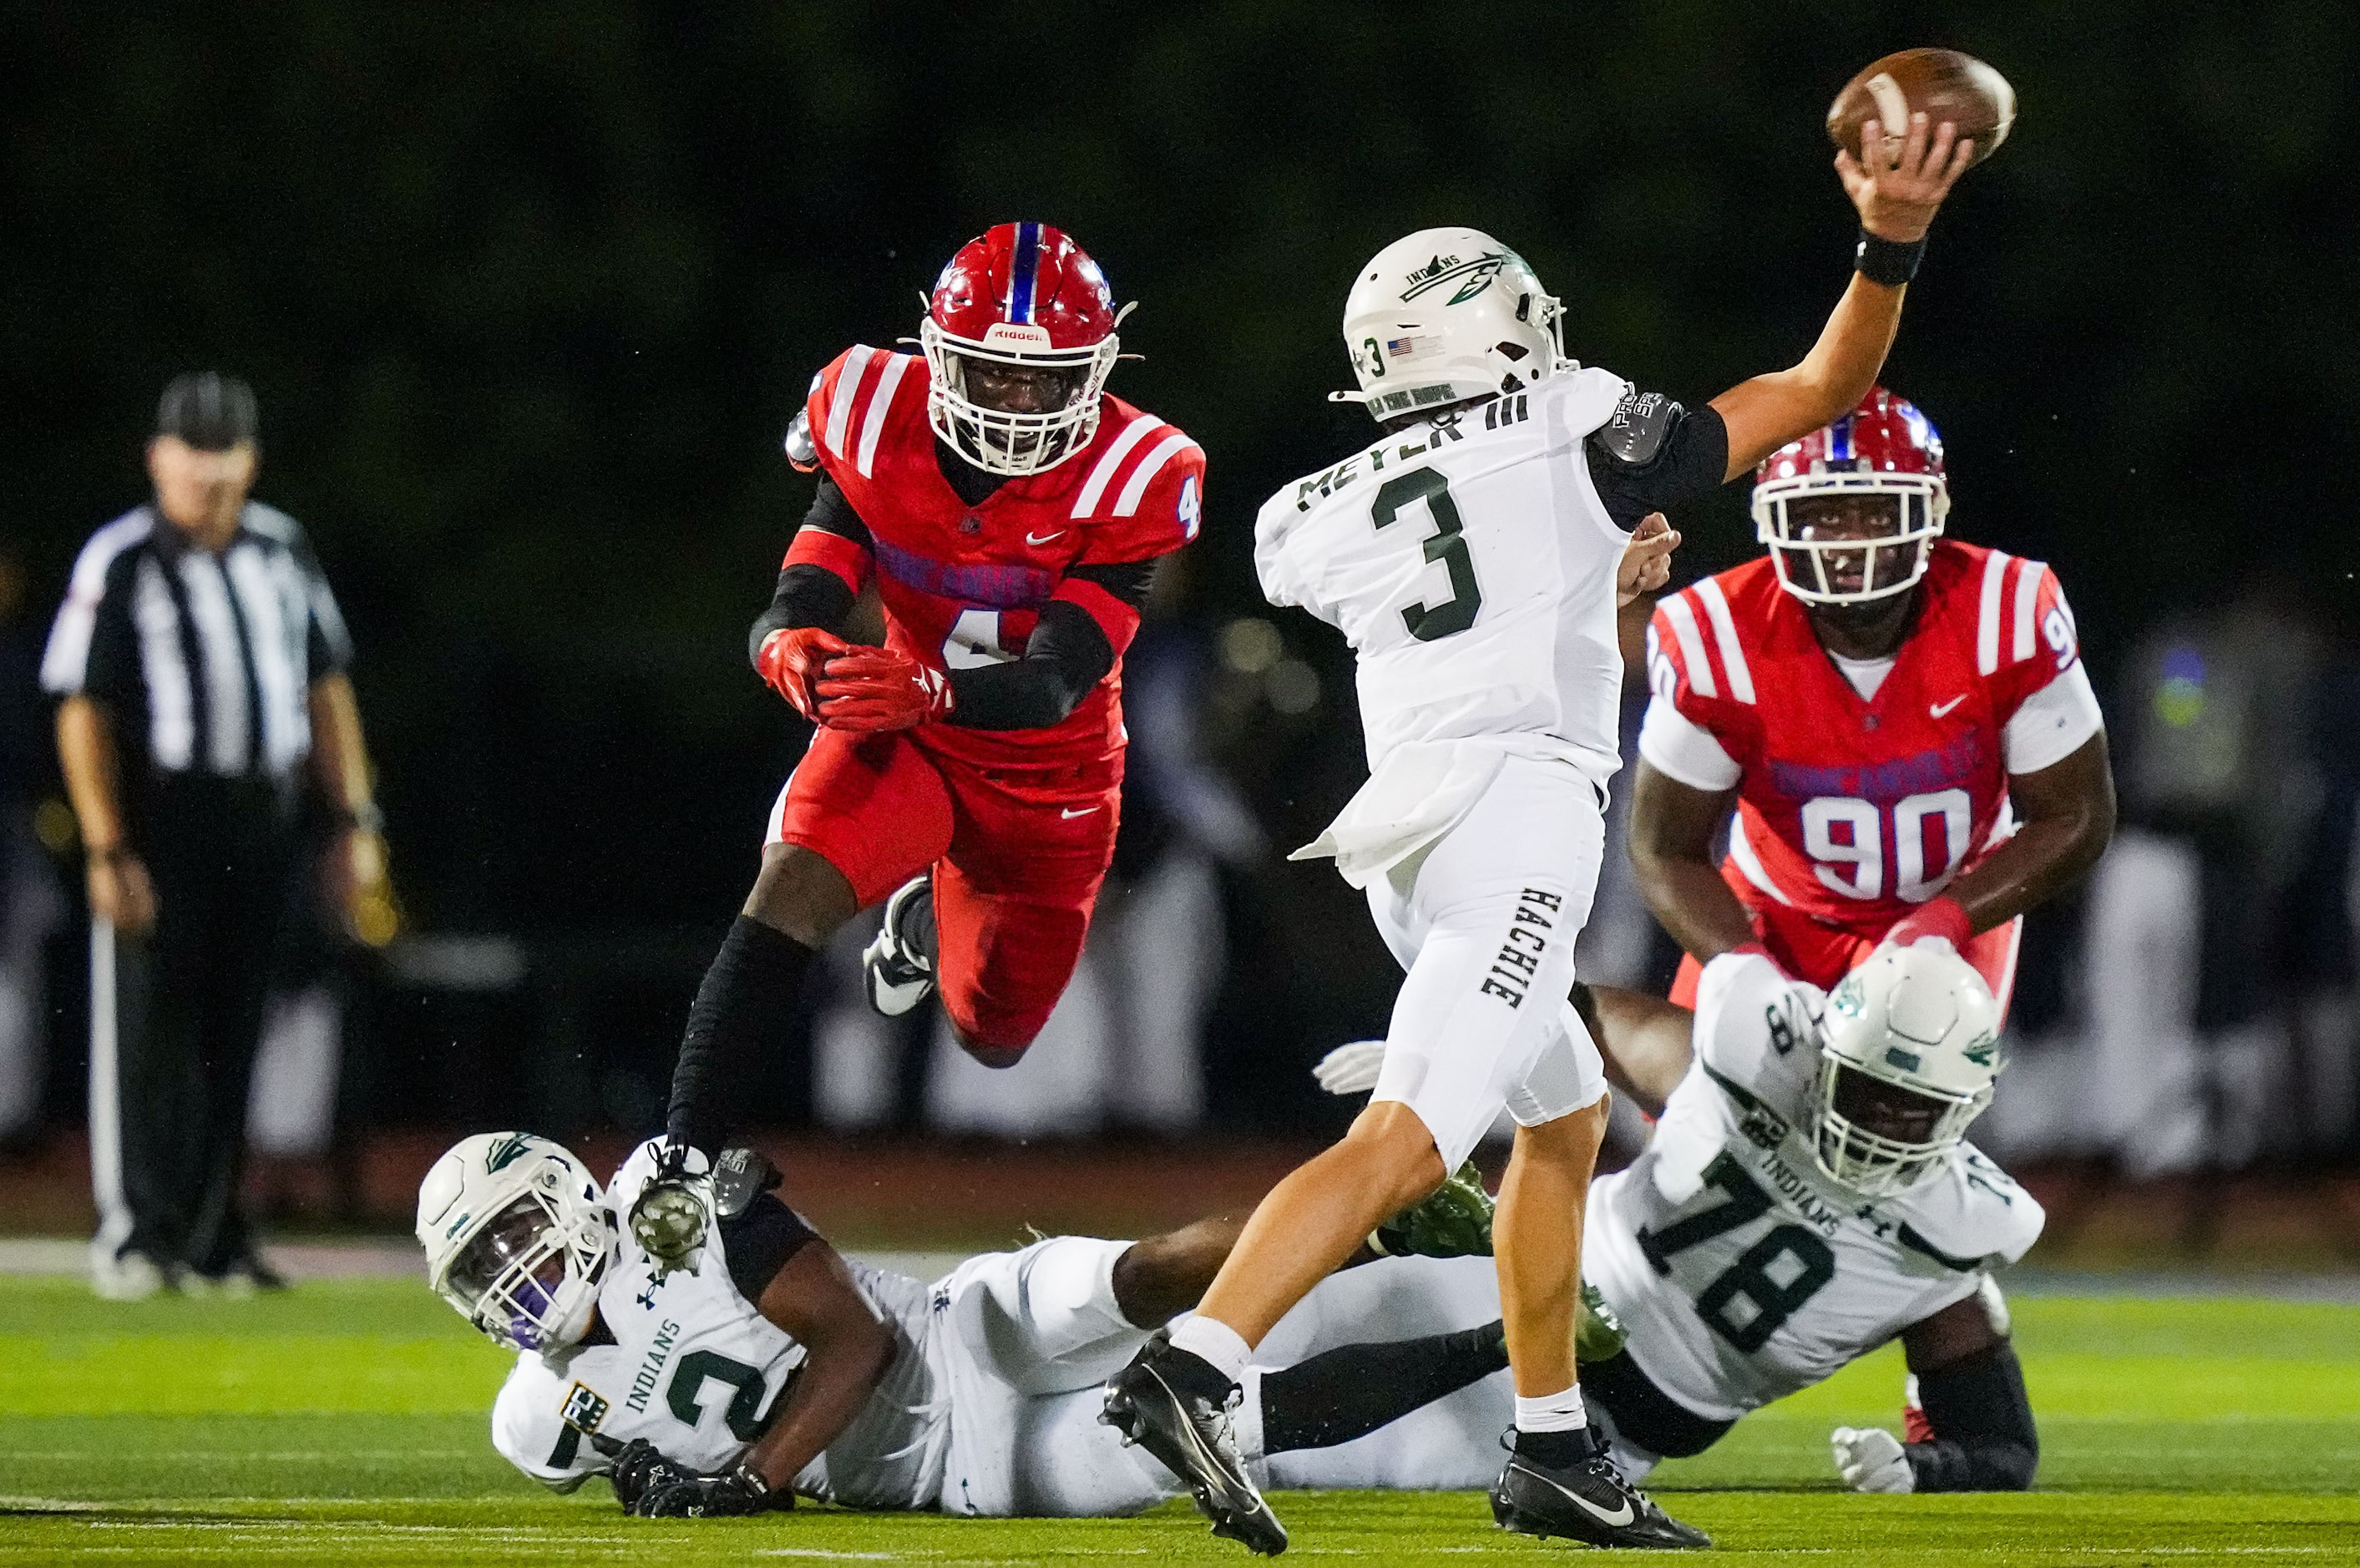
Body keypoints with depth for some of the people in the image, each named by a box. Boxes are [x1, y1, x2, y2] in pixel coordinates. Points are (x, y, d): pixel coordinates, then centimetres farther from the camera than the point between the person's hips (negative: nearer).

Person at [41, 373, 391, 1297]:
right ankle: (133, 1236, -5)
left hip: (262, 820, 5)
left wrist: (354, 821, 12)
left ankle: (214, 1238, 14)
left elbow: (326, 689, 17)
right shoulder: (120, 564, -6)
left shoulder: (281, 552, 10)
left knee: (232, 1030, 8)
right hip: (160, 814, -5)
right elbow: (83, 713, -9)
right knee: (148, 1024, -7)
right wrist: (107, 853, -15)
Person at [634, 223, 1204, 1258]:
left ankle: (929, 920, 52)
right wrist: (789, 649, -50)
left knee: (993, 1038, 16)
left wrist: (927, 688, -54)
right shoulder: (880, 428, -19)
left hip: (1049, 777, 0)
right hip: (902, 736, 0)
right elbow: (798, 603, -23)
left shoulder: (1130, 477, -25)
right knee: (796, 884, -31)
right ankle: (680, 1157, -33)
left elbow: (1055, 684, -33)